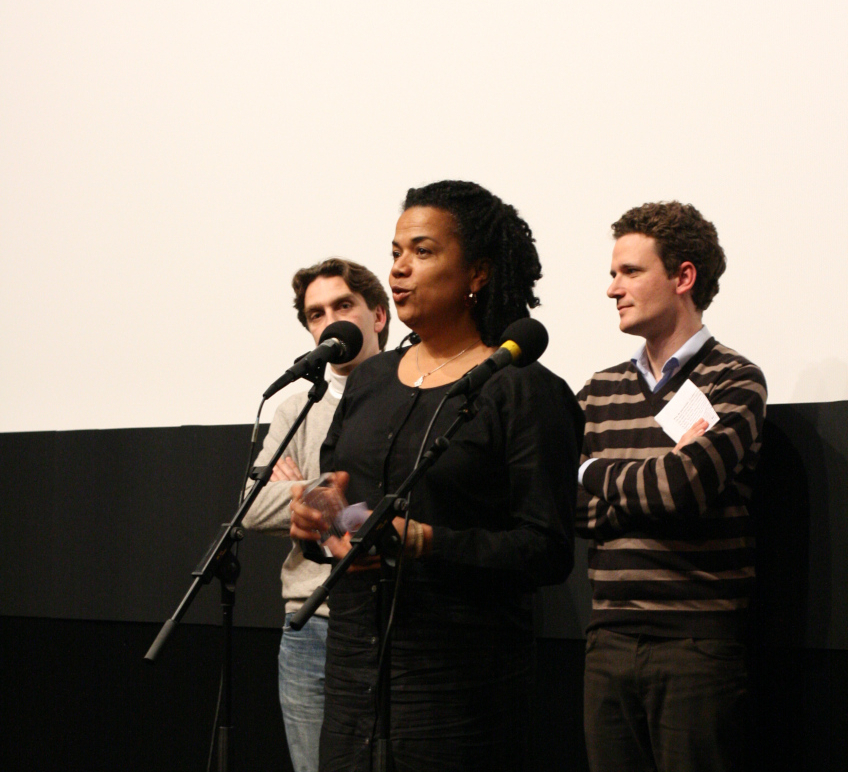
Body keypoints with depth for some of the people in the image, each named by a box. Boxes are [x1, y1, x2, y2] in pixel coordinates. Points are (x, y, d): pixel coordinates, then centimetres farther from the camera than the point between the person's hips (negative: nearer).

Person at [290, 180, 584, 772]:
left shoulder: (526, 393, -7)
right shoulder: (370, 380, 14)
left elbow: (547, 551, -13)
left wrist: (423, 542, -22)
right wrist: (313, 517, -1)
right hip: (353, 667, 6)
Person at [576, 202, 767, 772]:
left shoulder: (733, 382, -2)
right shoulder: (600, 392, 14)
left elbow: (685, 488, -18)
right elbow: (569, 508, 2)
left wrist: (600, 472, -1)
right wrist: (663, 474, -10)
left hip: (698, 641, -5)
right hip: (611, 641, 5)